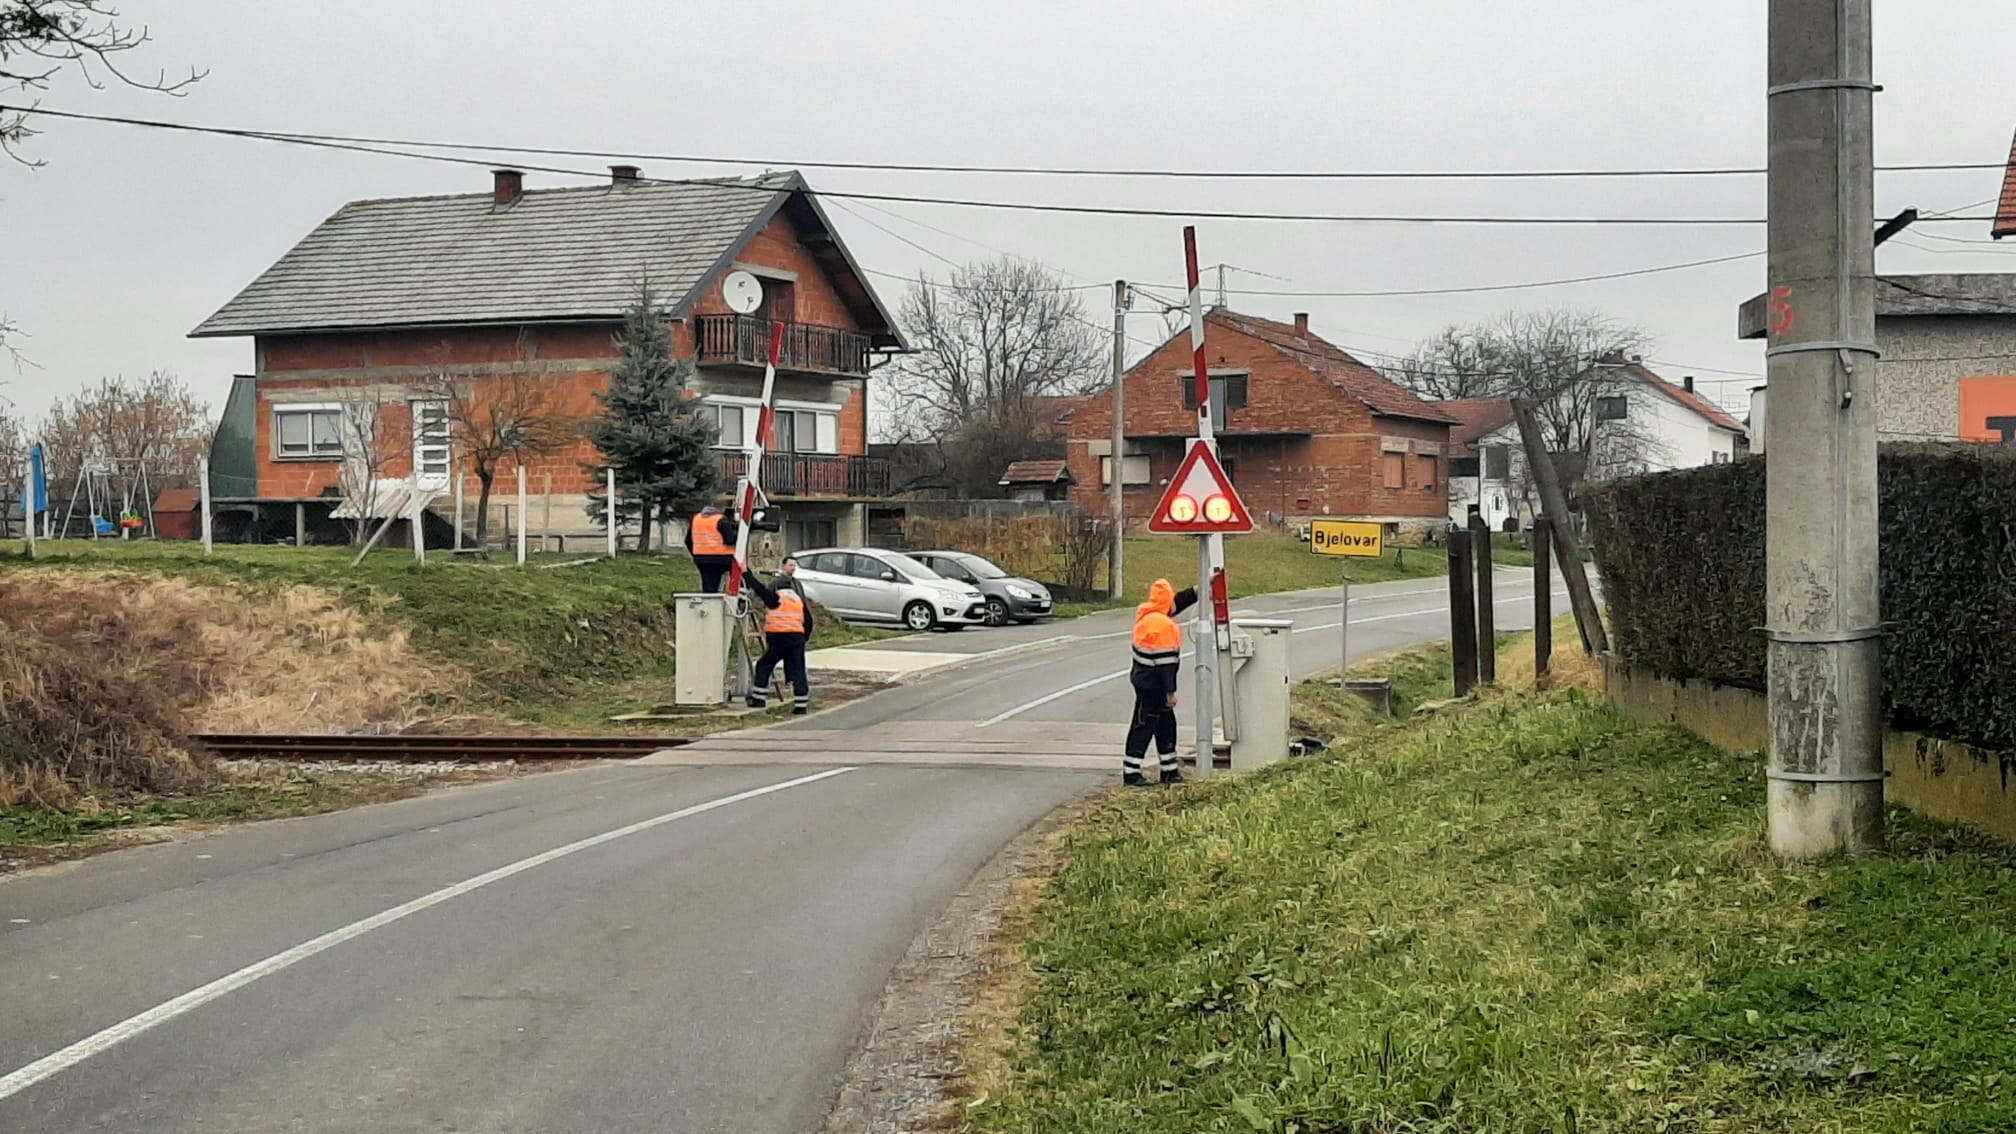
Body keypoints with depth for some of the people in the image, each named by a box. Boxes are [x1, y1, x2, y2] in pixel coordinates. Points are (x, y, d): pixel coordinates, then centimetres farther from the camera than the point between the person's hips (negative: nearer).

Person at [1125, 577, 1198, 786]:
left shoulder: (1146, 613, 3)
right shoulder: (1163, 626, -24)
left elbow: (1178, 602, 17)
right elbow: (1165, 662, -23)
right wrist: (1170, 692, -18)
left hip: (1145, 680, 10)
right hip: (1151, 684, -10)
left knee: (1166, 724, 18)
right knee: (1144, 726, -2)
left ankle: (1169, 770, 26)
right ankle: (1131, 773, 4)